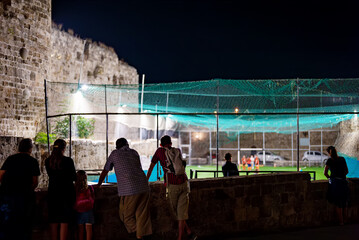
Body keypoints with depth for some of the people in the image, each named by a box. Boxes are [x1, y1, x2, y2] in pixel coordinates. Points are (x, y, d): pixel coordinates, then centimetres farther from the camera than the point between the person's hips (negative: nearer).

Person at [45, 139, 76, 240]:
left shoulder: (48, 161, 0)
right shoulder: (68, 161, -12)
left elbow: (51, 175, 12)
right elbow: (74, 177, -2)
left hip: (52, 193, 4)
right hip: (66, 193, -4)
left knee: (53, 222, 11)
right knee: (64, 222, 1)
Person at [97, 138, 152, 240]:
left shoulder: (115, 153, 13)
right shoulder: (134, 153, 22)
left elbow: (105, 171, 22)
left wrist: (99, 184, 37)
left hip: (129, 189, -4)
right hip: (144, 187, 5)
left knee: (126, 216, 6)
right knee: (142, 215, 7)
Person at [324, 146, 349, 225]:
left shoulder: (330, 161, -6)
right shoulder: (342, 159, 6)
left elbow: (325, 173, -5)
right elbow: (347, 171, 13)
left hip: (335, 183, -4)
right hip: (343, 182, 4)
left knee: (338, 204, 5)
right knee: (343, 203, 16)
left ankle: (341, 222, 7)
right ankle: (344, 220, 24)